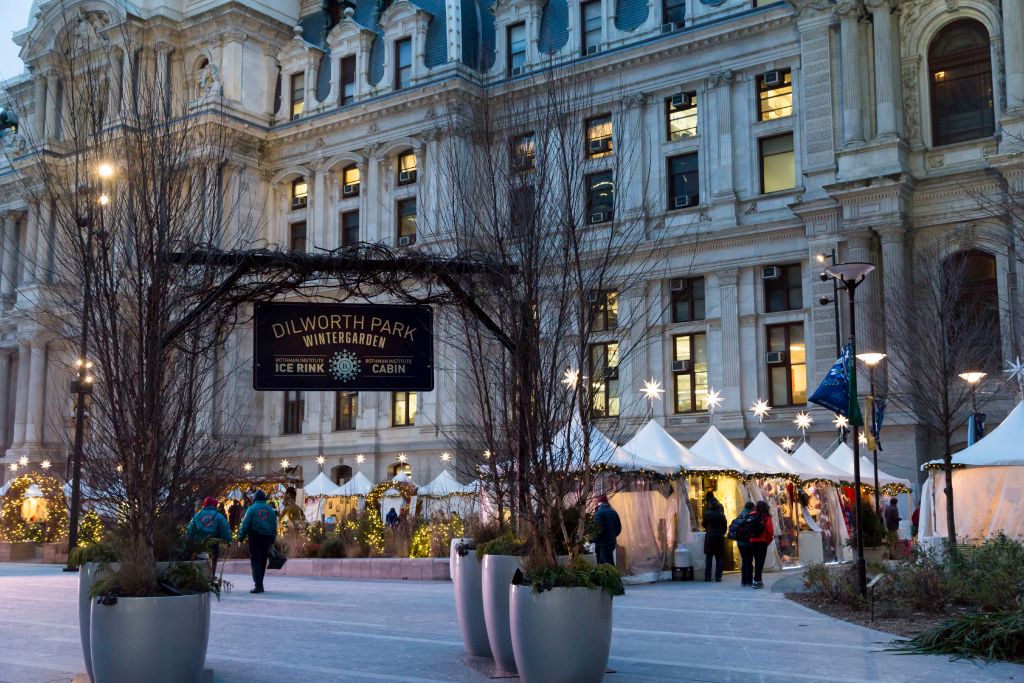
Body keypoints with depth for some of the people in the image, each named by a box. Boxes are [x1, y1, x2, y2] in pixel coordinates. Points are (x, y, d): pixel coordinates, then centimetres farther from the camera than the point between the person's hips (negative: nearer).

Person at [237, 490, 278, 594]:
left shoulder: (252, 509, -2)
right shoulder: (271, 510, 11)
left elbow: (245, 524, -8)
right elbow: (274, 527, 12)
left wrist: (241, 538, -5)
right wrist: (272, 541, 16)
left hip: (255, 537, -4)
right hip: (267, 538, 4)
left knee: (255, 560, -4)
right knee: (262, 561, 12)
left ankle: (258, 585, -14)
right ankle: (259, 584, 19)